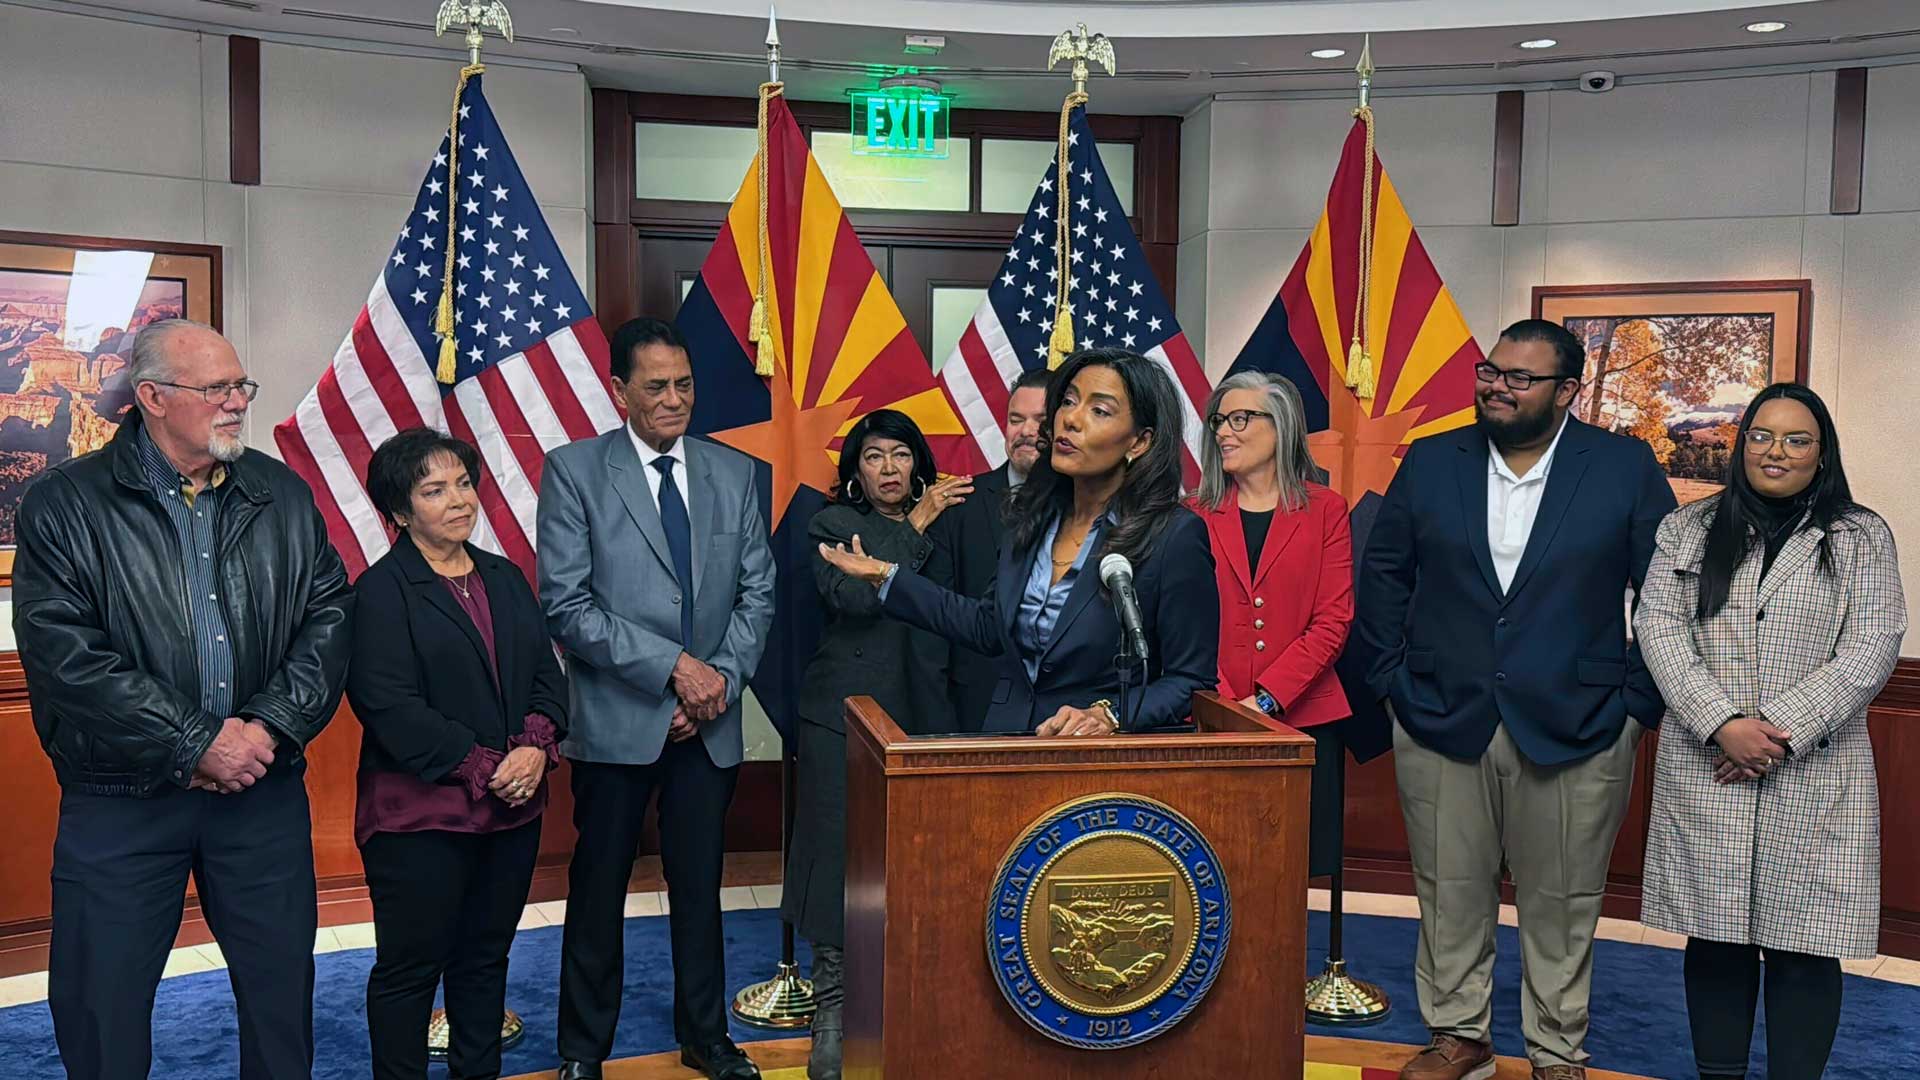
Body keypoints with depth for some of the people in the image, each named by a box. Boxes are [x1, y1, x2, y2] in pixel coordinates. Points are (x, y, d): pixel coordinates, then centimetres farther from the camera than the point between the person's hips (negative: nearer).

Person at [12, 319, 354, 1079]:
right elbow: (66, 653, -13)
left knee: (281, 988, 13)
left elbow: (329, 613, 1)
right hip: (121, 802, -3)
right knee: (102, 1009, 7)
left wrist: (271, 727, -12)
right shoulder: (64, 505, -5)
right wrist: (194, 744, -16)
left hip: (268, 791, 3)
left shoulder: (283, 495, 7)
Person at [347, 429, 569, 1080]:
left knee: (485, 957, 16)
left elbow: (546, 673, 10)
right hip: (421, 813, -6)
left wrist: (535, 745, -9)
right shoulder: (383, 591, -7)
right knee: (410, 967, 4)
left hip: (513, 807, 6)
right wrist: (482, 770, -18)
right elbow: (389, 705, -15)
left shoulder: (505, 579, 13)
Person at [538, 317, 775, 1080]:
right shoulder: (574, 471, -5)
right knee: (598, 889, 9)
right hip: (616, 720, -3)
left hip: (710, 724, 3)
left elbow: (757, 593, 6)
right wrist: (674, 665, -17)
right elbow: (566, 606, -12)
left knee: (700, 885, 13)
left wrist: (720, 682, -8)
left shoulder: (733, 473, 6)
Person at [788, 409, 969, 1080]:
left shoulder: (940, 531, 12)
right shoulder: (832, 524, 1)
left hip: (922, 721, 3)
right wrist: (915, 523, -15)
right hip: (844, 720, -3)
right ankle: (832, 1017, 9)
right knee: (842, 862, -1)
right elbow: (852, 596, -17)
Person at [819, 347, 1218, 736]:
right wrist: (886, 577, 20)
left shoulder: (1177, 537, -10)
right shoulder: (1034, 516, 7)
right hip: (1009, 748, 4)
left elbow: (1192, 682, -6)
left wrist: (1107, 715, -20)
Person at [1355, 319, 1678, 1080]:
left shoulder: (1626, 467, -2)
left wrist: (1636, 698, -3)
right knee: (1450, 894, 11)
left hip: (1576, 731, -1)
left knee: (1562, 904, 10)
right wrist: (1393, 677, 4)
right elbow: (1383, 574, 10)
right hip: (1440, 725, 2)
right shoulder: (1430, 462, 4)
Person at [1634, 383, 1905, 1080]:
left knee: (1804, 944, 1)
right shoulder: (1689, 529, 9)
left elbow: (1869, 652, -4)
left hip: (1816, 778, -1)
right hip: (1704, 772, 1)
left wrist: (1783, 731, -14)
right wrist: (1723, 724, -13)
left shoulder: (1861, 539, 5)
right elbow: (1659, 629, 0)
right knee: (1714, 936, 7)